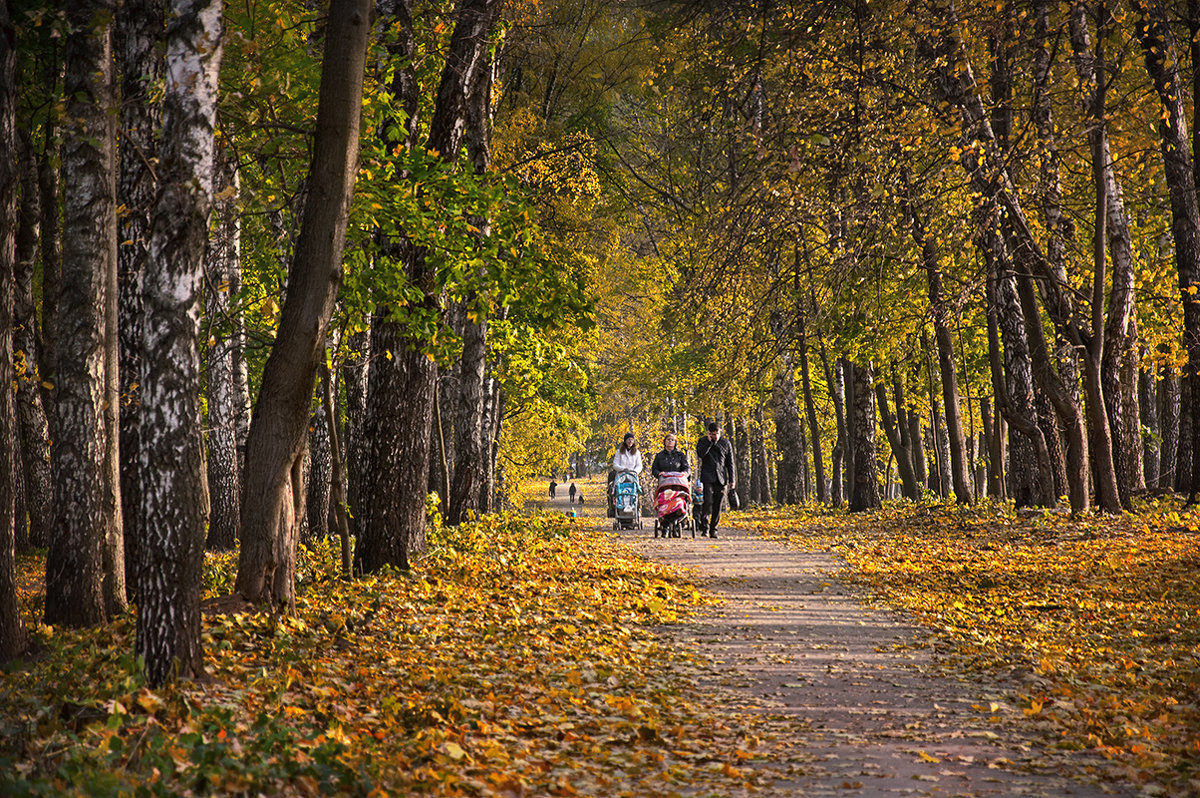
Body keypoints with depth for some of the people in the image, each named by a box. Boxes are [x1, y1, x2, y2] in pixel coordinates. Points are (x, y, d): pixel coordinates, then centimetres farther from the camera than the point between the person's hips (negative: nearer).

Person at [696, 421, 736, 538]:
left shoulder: (726, 444, 11)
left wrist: (732, 480, 7)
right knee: (708, 502, -16)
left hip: (721, 478, 2)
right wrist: (709, 441, -13)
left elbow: (730, 463, 13)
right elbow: (700, 454, -12)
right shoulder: (703, 441, 6)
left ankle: (713, 530, 8)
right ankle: (705, 528, -17)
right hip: (708, 477, -2)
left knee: (717, 505, 2)